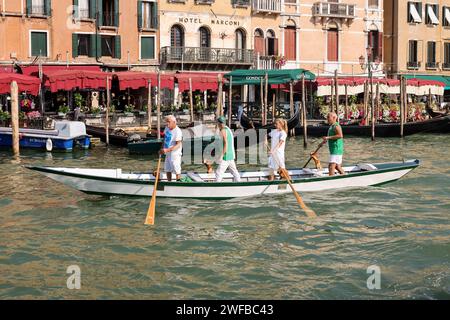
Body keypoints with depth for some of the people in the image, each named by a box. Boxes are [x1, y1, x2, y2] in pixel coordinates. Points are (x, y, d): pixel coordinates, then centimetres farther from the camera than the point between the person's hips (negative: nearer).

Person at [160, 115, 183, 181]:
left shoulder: (178, 131, -21)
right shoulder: (167, 128, 5)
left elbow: (178, 145, -26)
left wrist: (167, 150, -34)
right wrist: (162, 149, 9)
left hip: (175, 154, -9)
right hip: (168, 154, 9)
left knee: (177, 170, -4)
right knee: (167, 169, 17)